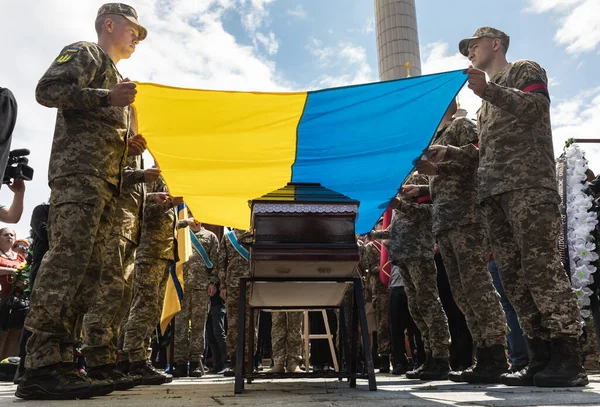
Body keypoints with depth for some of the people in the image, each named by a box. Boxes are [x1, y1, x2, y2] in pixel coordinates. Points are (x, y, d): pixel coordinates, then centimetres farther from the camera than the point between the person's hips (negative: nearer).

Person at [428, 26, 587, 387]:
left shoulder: (525, 70, 13)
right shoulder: (488, 102, 32)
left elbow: (536, 107, -8)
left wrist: (487, 89, -18)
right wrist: (450, 153, 17)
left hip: (528, 184, -7)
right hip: (494, 191, 8)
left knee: (541, 267, -15)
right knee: (513, 274, 0)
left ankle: (568, 359, -10)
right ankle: (543, 358, 3)